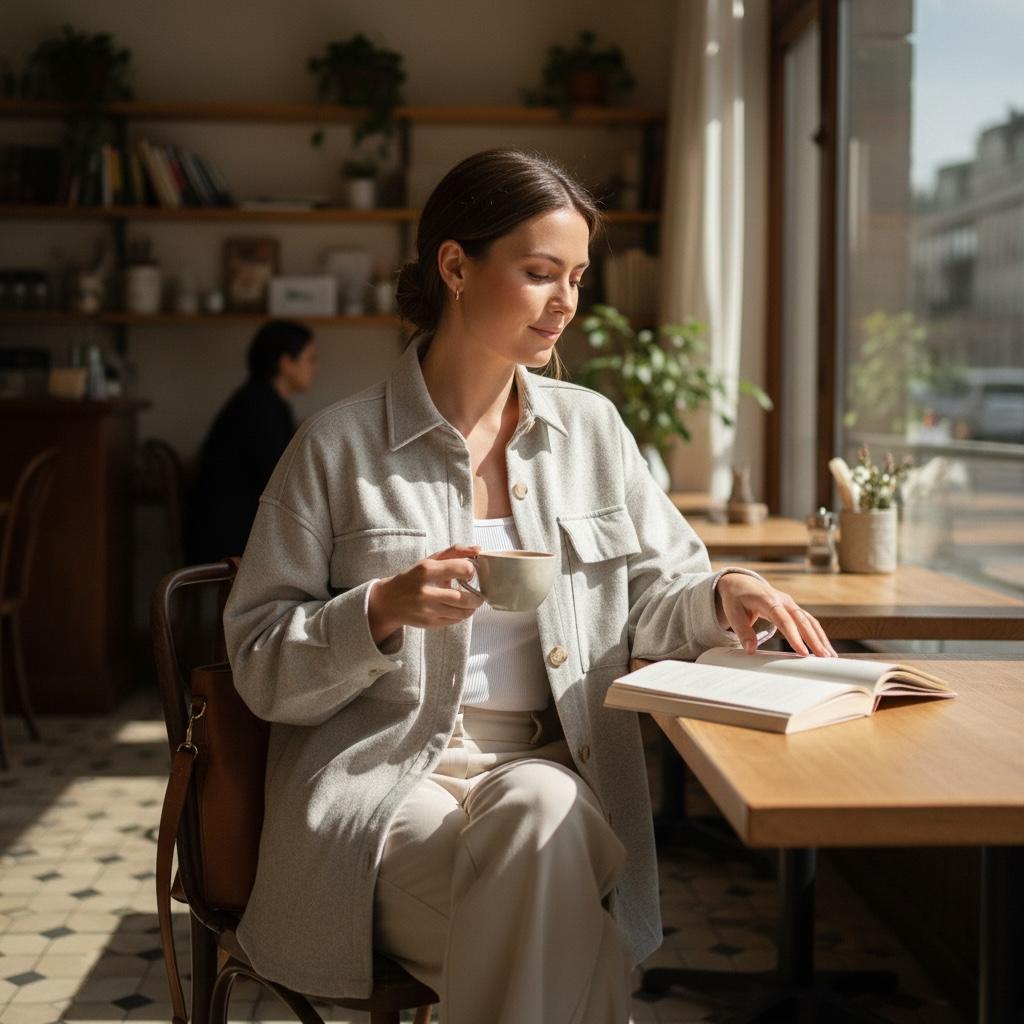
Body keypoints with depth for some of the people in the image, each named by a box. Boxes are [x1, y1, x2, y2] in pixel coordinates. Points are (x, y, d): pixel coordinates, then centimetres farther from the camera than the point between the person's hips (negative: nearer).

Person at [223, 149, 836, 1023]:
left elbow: (656, 592, 16)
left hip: (550, 765, 3)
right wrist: (384, 611, -18)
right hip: (379, 777, -3)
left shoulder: (591, 428, 10)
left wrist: (722, 595, -6)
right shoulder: (339, 446, -1)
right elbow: (259, 665, -1)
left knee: (539, 814, -33)